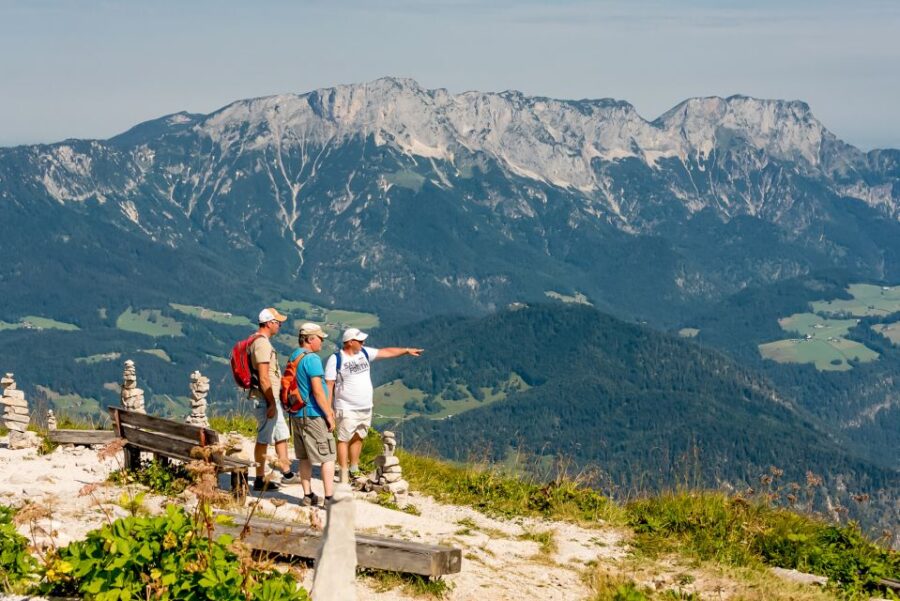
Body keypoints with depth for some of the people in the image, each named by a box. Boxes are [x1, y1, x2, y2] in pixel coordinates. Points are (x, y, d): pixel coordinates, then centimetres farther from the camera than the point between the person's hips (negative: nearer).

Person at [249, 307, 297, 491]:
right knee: (263, 439, -3)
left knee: (282, 435, 13)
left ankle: (287, 473, 18)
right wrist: (271, 403, -21)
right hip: (266, 400, -10)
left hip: (271, 399, 10)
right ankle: (260, 480, 3)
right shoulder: (262, 344, -18)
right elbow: (263, 378, -23)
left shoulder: (260, 341, 14)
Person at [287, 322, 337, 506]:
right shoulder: (311, 359, -16)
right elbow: (317, 391, -20)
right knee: (327, 457, -2)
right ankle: (329, 498, -4)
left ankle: (308, 495, 17)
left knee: (305, 457, 14)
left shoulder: (292, 357, 12)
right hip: (313, 415, -9)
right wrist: (329, 415, -14)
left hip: (297, 414, 9)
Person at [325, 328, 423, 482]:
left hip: (366, 408, 7)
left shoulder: (364, 353, 6)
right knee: (344, 440, -3)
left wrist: (407, 350, 12)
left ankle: (354, 471, 24)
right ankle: (344, 474, 1)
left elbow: (386, 352, 13)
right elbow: (329, 385, -12)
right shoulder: (336, 359, -12)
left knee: (358, 438, 14)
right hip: (347, 409, -7)